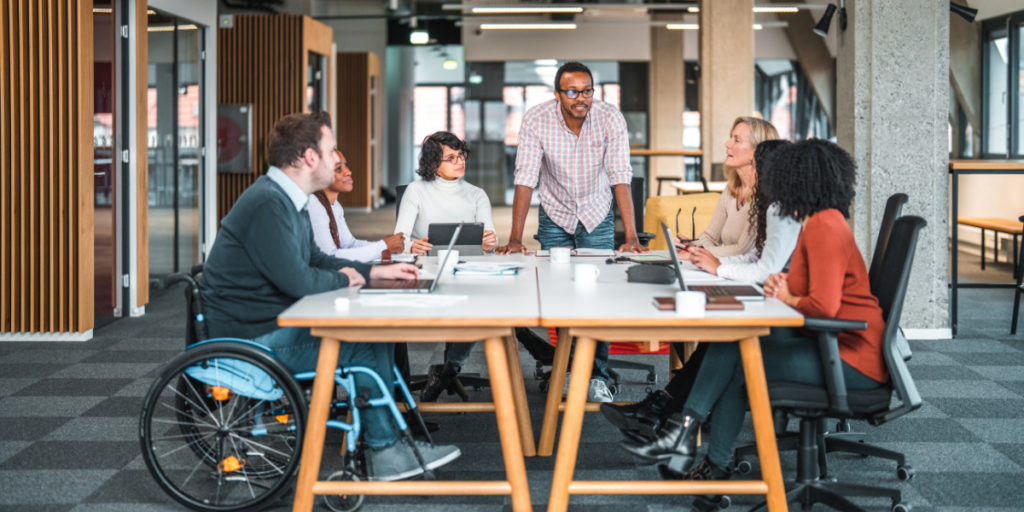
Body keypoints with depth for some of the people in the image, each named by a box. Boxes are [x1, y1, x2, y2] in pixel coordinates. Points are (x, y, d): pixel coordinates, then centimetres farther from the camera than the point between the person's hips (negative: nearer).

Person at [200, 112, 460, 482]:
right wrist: (344, 279, -5)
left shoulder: (285, 199, 12)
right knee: (363, 348, -14)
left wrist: (376, 271, 12)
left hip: (276, 323, 11)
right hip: (256, 338, -11)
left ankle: (389, 437, 9)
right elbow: (298, 281, -25)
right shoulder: (268, 205, -23)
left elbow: (315, 259, 21)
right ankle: (383, 451, 3)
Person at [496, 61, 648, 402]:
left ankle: (598, 377, -3)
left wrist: (631, 237, -29)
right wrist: (515, 238, -30)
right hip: (555, 218, 0)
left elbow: (621, 179, -22)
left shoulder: (610, 119, -20)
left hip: (597, 217, 0)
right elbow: (525, 181, -23)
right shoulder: (536, 121, -21)